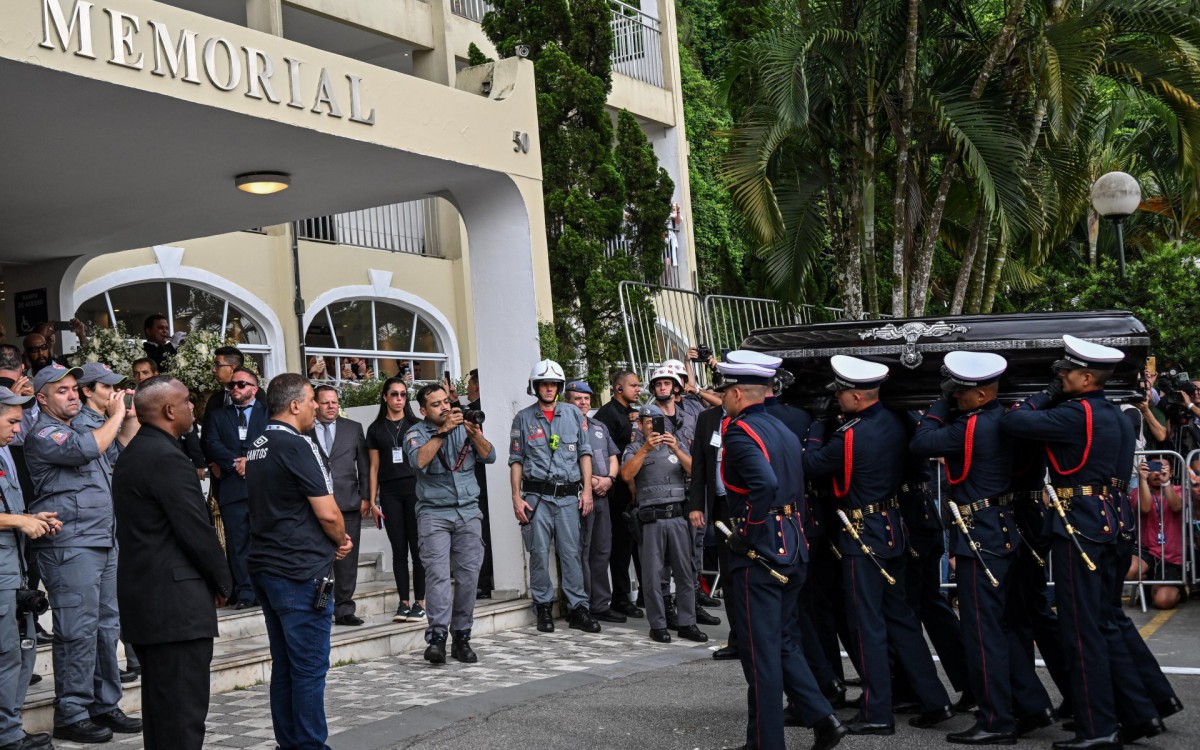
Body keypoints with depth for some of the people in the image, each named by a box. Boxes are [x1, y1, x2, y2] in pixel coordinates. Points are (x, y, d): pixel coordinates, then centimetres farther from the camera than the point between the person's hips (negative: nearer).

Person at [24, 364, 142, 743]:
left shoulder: (80, 429, 21)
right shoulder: (43, 434, -7)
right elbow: (85, 450, -25)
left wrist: (123, 416, 15)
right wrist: (116, 416, -12)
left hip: (103, 541, 9)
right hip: (70, 545, -9)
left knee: (106, 627, 11)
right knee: (77, 631, -8)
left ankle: (104, 705, 19)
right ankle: (71, 715, -2)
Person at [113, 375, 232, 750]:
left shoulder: (132, 454, 15)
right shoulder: (167, 458, -16)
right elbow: (197, 530, -18)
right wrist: (223, 582, -3)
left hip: (143, 599, 10)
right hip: (176, 604, -10)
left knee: (160, 705, 16)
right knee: (183, 711, -7)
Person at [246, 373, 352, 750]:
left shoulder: (257, 447, 13)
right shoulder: (296, 446, -15)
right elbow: (327, 512, -18)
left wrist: (332, 540, 11)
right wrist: (342, 540, 3)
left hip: (266, 567, 9)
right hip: (301, 573, -9)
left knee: (284, 666, 14)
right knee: (310, 668, -3)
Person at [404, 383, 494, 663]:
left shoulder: (464, 427, 11)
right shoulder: (416, 433, 3)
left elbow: (489, 456, 3)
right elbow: (419, 461, -16)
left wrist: (474, 433, -13)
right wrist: (443, 431, -19)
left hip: (468, 512, 3)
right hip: (434, 513, -3)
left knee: (468, 576, -1)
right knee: (438, 574, -14)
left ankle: (462, 637, 6)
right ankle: (437, 637, -17)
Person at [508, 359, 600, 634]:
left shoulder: (574, 415, 10)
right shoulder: (523, 418, 7)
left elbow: (584, 453, 11)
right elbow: (516, 460, 8)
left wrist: (587, 490, 3)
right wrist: (516, 497, 0)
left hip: (568, 495, 1)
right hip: (537, 495, -1)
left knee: (571, 552, -1)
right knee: (539, 552, 0)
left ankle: (578, 608, 3)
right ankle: (544, 606, 9)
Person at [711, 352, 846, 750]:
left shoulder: (739, 431, -14)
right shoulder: (784, 430, 13)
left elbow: (764, 483, -30)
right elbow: (799, 487, 14)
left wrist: (747, 531, -18)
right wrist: (792, 537, 16)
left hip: (758, 552, -9)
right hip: (794, 549, 9)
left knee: (760, 649, 1)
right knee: (784, 641, 18)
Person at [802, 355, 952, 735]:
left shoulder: (850, 436, -22)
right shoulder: (893, 423, 2)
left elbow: (812, 465, -9)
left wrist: (818, 423, 4)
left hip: (863, 536, -8)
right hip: (893, 529, 8)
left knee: (867, 624, 0)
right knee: (899, 616, 16)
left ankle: (877, 714, 6)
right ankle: (934, 700, 19)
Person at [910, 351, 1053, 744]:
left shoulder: (972, 427, -20)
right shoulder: (1002, 420, 8)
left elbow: (920, 443, -16)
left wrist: (941, 403, -7)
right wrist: (949, 402, 6)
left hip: (980, 539, -10)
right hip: (1002, 532, 10)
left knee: (983, 631, -2)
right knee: (1001, 626, 18)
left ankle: (995, 723, 5)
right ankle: (1033, 706, 24)